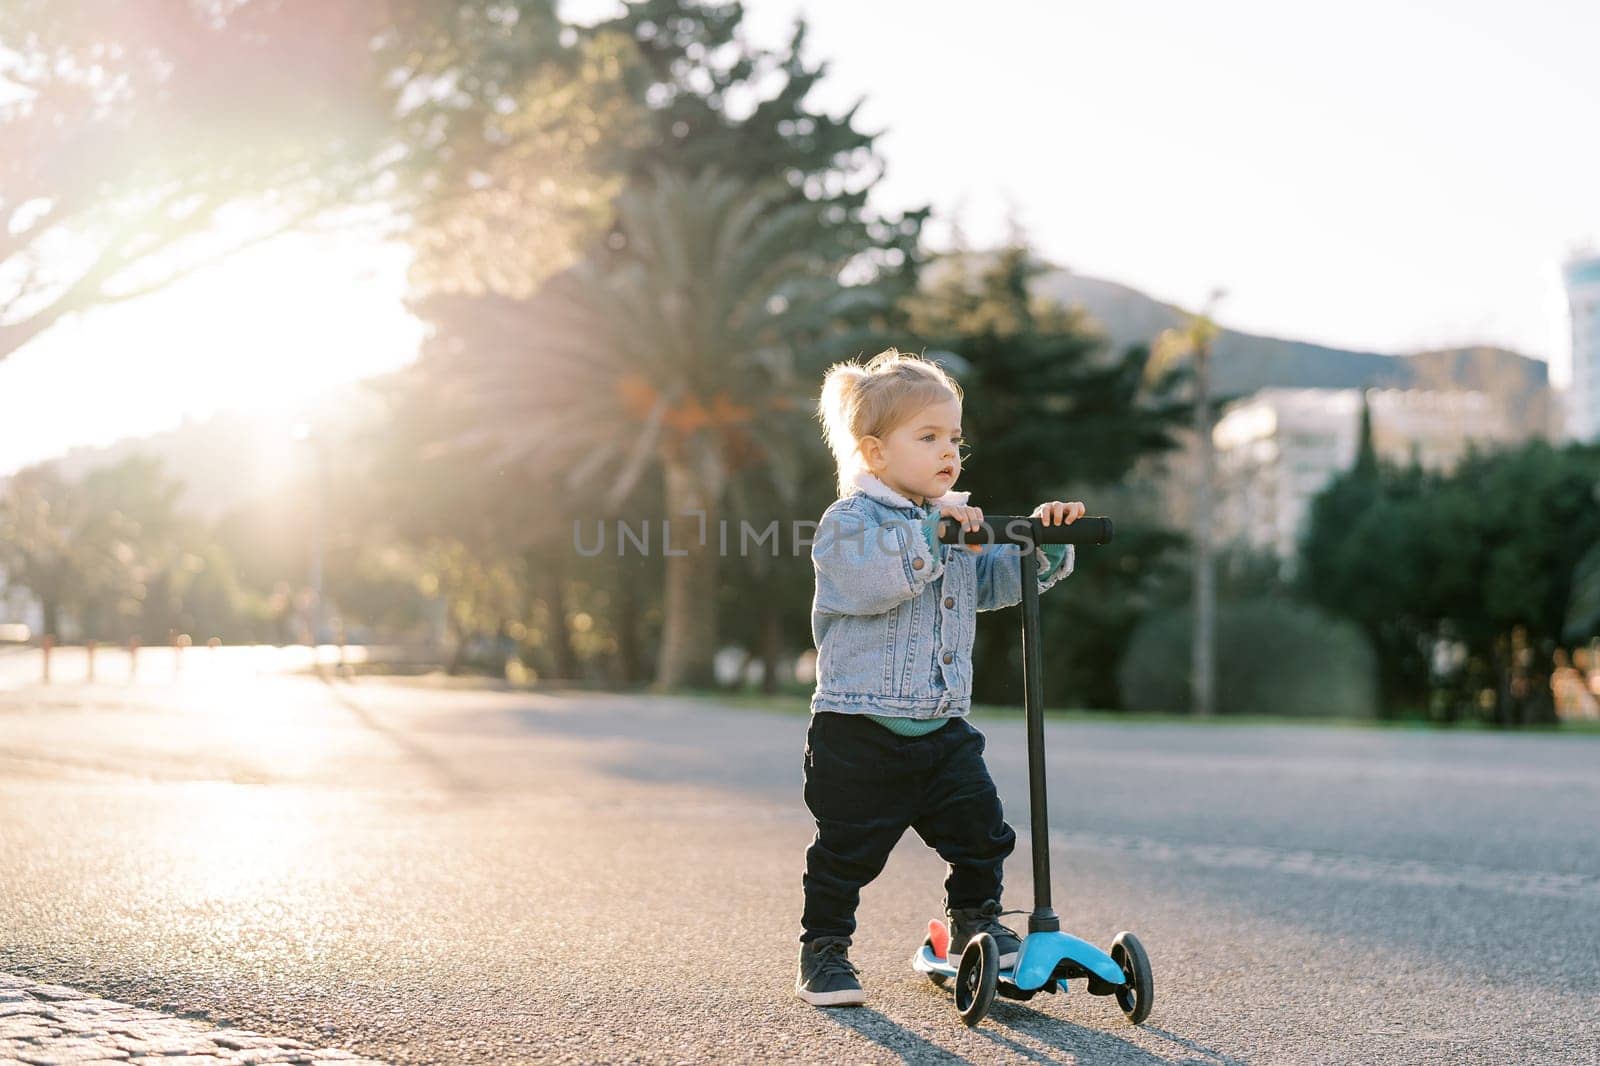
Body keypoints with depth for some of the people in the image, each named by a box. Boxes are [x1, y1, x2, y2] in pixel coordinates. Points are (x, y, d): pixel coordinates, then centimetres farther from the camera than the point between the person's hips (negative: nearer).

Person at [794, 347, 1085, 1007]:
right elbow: (873, 577, -26)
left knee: (980, 829, 5)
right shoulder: (848, 521, -8)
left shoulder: (958, 526, 15)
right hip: (860, 732, -6)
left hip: (943, 729, 6)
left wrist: (1046, 542, -5)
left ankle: (975, 922, 28)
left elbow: (1001, 580, 11)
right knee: (848, 849, 1)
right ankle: (824, 951, 17)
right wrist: (931, 531, -27)